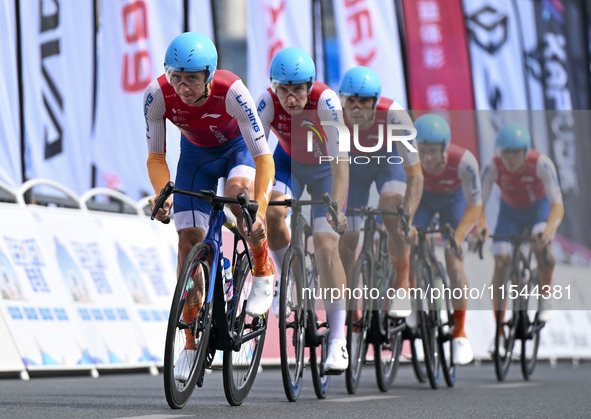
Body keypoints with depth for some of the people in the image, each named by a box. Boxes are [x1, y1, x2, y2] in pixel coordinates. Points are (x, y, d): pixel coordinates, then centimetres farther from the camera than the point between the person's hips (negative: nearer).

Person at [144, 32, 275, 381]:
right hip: (196, 155, 3)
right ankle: (192, 343, 2)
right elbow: (156, 157, -19)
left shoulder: (231, 91, -37)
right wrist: (163, 194, -39)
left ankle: (264, 272, -11)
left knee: (238, 191, -36)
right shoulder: (157, 95, -30)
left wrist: (259, 212, -49)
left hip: (239, 147, -3)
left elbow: (264, 158, -37)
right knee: (189, 239, -7)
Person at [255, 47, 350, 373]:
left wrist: (336, 208, -50)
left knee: (326, 245, -15)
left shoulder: (325, 101, -35)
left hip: (324, 168, -2)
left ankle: (338, 339, -11)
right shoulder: (268, 102, -28)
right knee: (271, 212, -29)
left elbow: (340, 160, -39)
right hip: (289, 162, 2)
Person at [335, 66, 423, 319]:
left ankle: (402, 288, -13)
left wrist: (407, 218, -45)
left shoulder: (394, 116, -38)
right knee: (348, 236, -4)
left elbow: (414, 176, -34)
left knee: (392, 217, -27)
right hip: (353, 163, 2)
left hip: (389, 160, -2)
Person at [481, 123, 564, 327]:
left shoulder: (541, 164, -33)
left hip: (539, 207, -2)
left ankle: (546, 292, -7)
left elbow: (557, 205, -37)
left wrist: (550, 229, -58)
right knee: (501, 263, -14)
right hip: (510, 211, 2)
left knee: (540, 244, -32)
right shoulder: (492, 168, -29)